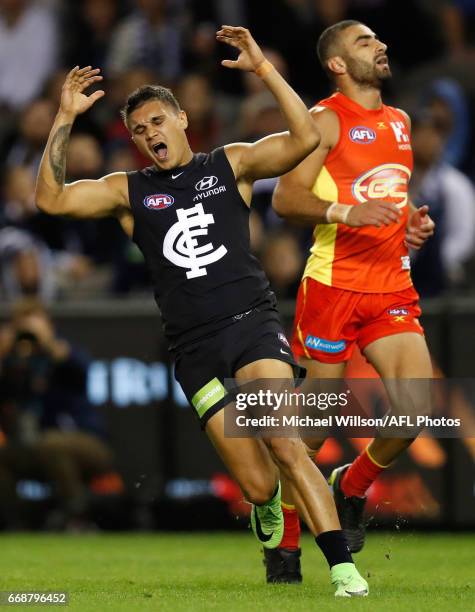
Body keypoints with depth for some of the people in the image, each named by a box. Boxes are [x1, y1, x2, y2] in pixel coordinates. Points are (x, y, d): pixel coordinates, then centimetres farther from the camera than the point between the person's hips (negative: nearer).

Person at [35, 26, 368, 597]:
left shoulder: (230, 165, 9)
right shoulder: (128, 191, 12)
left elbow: (304, 138, -4)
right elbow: (50, 199, 1)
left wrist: (264, 68, -11)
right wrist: (64, 119, -6)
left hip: (252, 322, -1)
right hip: (195, 348, 1)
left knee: (281, 439, -25)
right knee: (257, 485, -5)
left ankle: (343, 568, -22)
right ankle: (267, 505, 35)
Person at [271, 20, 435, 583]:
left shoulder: (399, 122, 17)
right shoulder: (326, 120, -6)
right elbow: (285, 198, -14)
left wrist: (415, 224, 10)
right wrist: (347, 212, -28)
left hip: (392, 288, 6)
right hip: (333, 285, -6)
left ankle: (353, 486, 17)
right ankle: (284, 541, 13)